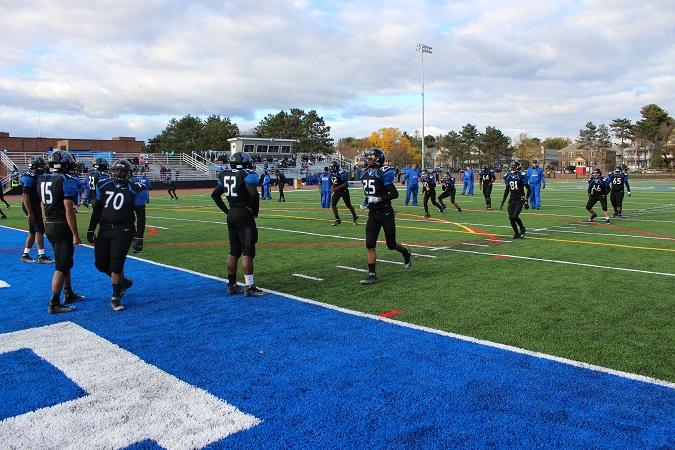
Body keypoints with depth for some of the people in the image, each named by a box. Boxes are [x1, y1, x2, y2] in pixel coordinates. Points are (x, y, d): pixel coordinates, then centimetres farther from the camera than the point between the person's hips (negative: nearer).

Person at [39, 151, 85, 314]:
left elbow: (43, 206, 16)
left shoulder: (42, 180, 8)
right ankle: (54, 304, 3)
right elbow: (69, 210, -19)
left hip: (49, 226, 8)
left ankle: (69, 295, 33)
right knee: (61, 266, -1)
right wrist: (75, 234, -15)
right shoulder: (67, 181, -16)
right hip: (62, 227, -8)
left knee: (65, 262, 21)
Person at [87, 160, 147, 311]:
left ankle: (115, 298, 10)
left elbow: (141, 216, -5)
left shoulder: (135, 190, -6)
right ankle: (123, 282, 34)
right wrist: (91, 230, 12)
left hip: (123, 231, -5)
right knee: (101, 263, 9)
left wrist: (138, 238, -8)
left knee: (116, 264, -5)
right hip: (104, 230, 5)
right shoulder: (104, 186, 7)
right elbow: (96, 210, 14)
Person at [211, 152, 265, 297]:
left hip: (231, 214, 7)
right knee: (247, 252, -4)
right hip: (245, 215, -7)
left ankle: (231, 285, 20)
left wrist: (226, 210, 17)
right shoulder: (247, 174, -11)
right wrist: (255, 211, -9)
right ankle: (249, 287, -2)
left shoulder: (225, 175, 10)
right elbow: (254, 194, -25)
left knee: (234, 252, 14)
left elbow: (214, 194, 17)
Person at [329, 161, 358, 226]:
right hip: (336, 191, 6)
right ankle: (337, 219, 3)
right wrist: (332, 188, -1)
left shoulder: (342, 173, -21)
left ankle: (355, 217, 25)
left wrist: (336, 188, -27)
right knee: (333, 204, -7)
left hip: (344, 191, -6)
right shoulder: (332, 173, 2)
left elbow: (345, 184, -22)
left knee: (348, 205, 3)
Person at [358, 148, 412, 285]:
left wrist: (379, 199, -25)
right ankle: (372, 275, 2)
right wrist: (365, 202, 6)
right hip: (373, 214, 6)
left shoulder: (384, 173, -14)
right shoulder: (365, 173, 8)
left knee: (391, 244, 7)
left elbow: (394, 194, -17)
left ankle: (406, 253, 39)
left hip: (386, 213, -6)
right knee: (370, 245, -4)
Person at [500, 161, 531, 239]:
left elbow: (528, 189, -5)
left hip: (520, 200, -5)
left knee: (514, 216, -16)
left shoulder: (521, 176, -9)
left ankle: (522, 228, 11)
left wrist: (526, 201, -10)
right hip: (512, 200, 5)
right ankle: (516, 233, 15)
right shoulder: (508, 177, 8)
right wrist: (503, 202, 17)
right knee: (511, 218, -1)